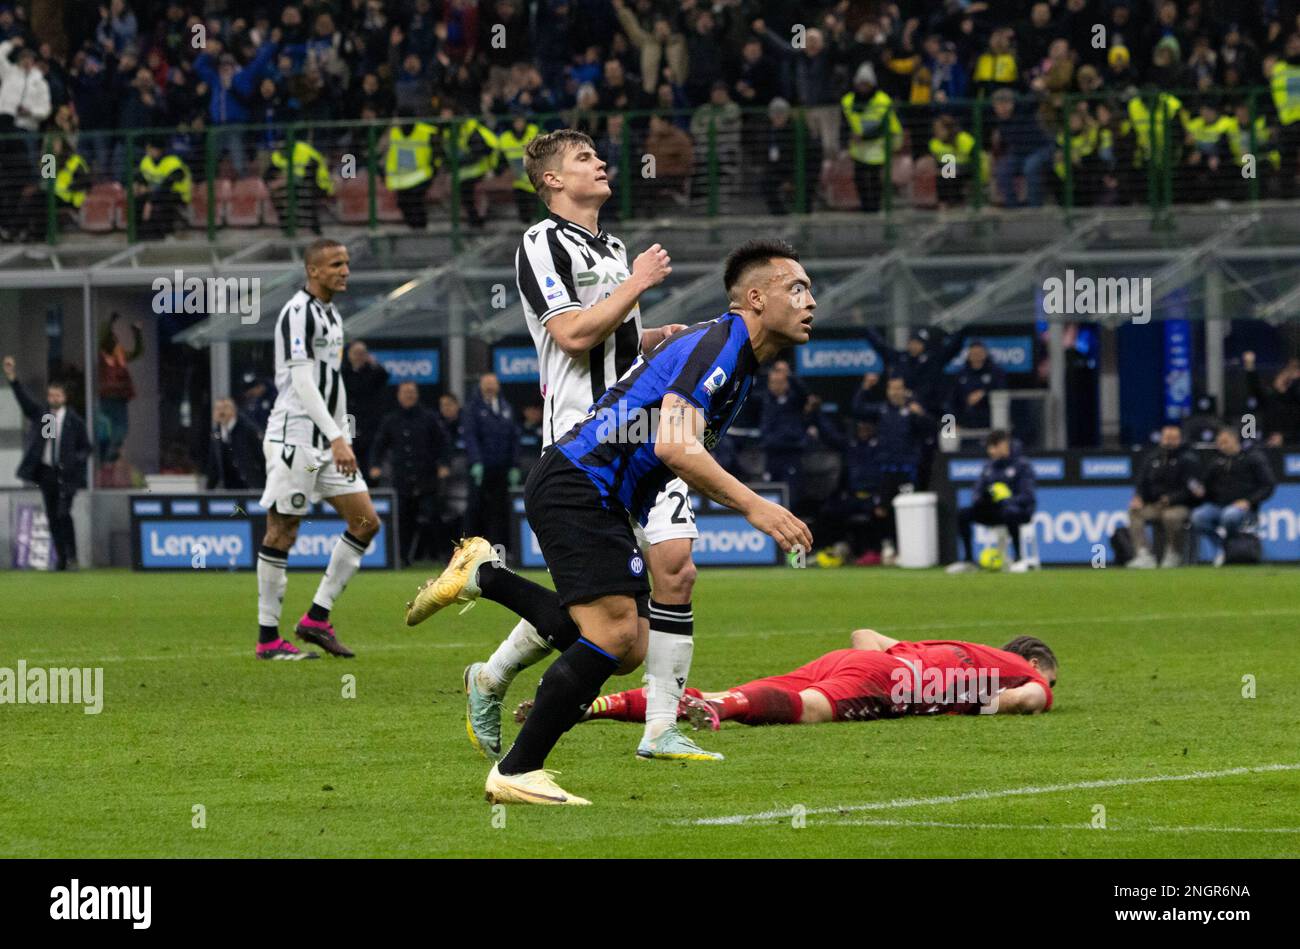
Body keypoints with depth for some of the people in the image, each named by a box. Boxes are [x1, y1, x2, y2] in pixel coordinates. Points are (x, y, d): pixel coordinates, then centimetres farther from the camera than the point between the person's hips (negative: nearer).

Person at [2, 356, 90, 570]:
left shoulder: (75, 421, 1)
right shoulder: (40, 414, 7)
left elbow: (86, 448, 6)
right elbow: (24, 401, -8)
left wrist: (75, 460, -14)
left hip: (66, 474, -3)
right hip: (45, 472, 3)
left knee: (63, 514, -15)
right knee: (52, 517, 5)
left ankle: (71, 557, -10)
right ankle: (60, 558, 12)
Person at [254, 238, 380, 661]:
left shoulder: (331, 315, 17)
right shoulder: (298, 313, -13)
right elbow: (302, 383, -20)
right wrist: (337, 439, -25)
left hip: (327, 442, 9)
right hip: (295, 439, -9)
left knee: (366, 521, 2)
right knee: (282, 531, -4)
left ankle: (317, 617, 6)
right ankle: (268, 638, 1)